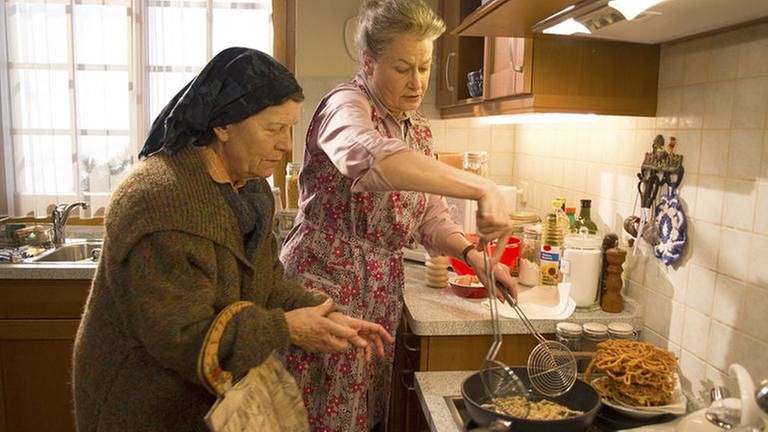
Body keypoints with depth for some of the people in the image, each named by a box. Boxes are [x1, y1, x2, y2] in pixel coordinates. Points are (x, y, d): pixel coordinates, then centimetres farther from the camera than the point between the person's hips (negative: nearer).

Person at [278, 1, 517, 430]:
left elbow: (430, 215, 10)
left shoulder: (419, 128, 10)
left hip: (381, 298, 7)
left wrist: (472, 255, -9)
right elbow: (371, 156, -39)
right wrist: (481, 187, -45)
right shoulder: (346, 105, -14)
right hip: (324, 289, -7)